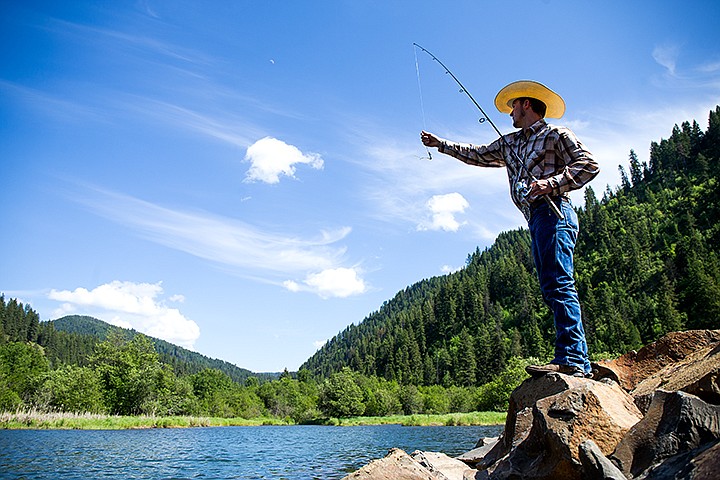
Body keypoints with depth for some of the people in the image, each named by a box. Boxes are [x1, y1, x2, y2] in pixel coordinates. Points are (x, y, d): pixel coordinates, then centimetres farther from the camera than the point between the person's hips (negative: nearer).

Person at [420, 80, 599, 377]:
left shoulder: (556, 135, 5)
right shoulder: (509, 144, 28)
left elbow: (589, 165, -3)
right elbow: (478, 155, 39)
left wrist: (552, 183, -16)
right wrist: (441, 145, 42)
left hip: (553, 212, -8)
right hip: (536, 218, 8)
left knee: (558, 284, -19)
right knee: (551, 288, 0)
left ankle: (572, 359, -25)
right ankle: (578, 361, -1)